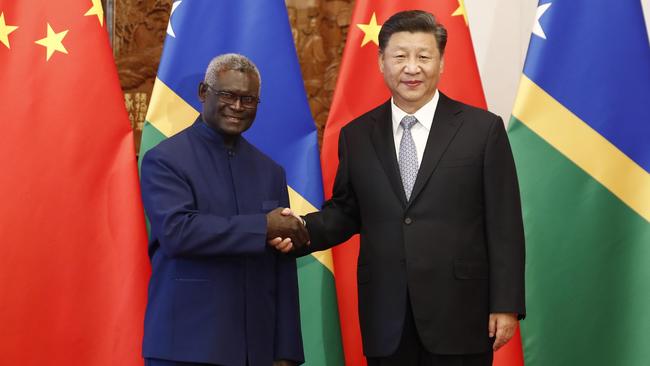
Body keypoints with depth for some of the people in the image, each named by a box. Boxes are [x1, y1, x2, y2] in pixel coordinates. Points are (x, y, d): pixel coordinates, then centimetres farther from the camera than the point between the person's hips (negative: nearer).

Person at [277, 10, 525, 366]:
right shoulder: (356, 135, 7)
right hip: (385, 317, 3)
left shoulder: (483, 128, -2)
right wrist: (303, 229, -7)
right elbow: (345, 211, 13)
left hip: (459, 313, -2)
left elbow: (504, 225, -3)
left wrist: (506, 305, -6)